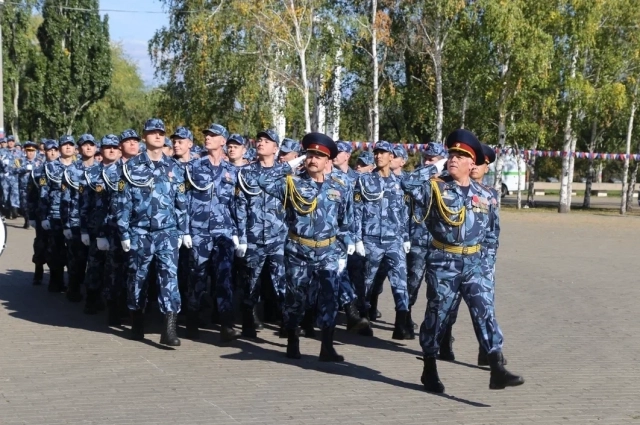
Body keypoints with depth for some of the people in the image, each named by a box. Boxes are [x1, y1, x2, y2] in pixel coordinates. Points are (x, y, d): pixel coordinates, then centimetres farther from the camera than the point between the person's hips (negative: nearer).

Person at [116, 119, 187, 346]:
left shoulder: (174, 167, 7)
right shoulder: (132, 166, 1)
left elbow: (181, 202, 11)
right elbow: (123, 202, 0)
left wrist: (183, 231, 7)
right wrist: (124, 233, -4)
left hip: (167, 232, 0)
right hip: (139, 233, 0)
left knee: (169, 275, -11)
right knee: (137, 277, 9)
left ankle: (169, 329, -16)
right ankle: (137, 323, 26)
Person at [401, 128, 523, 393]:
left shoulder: (484, 196, 7)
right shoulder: (435, 187, -1)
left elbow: (490, 233, 15)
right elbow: (408, 183, -19)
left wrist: (485, 259, 12)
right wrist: (437, 166, -11)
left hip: (475, 263, 2)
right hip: (443, 263, -2)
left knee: (485, 312, -8)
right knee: (437, 314, 7)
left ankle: (497, 370, -13)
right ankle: (429, 370, 21)